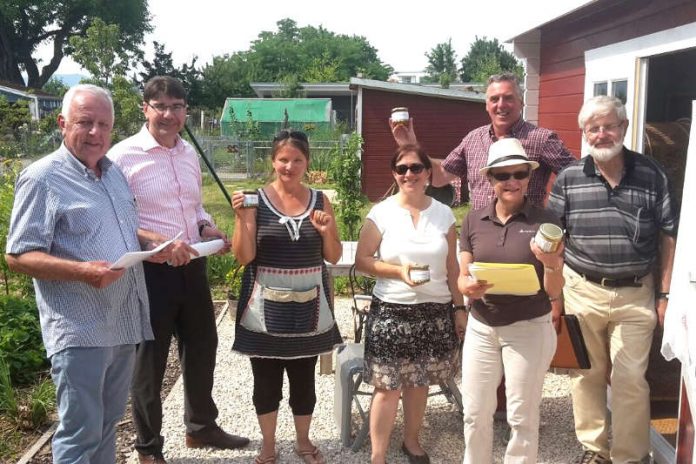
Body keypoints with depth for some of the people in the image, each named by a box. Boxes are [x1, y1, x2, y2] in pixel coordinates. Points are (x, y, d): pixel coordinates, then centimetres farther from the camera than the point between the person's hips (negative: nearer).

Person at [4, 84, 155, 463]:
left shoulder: (114, 173, 13)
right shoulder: (42, 177, -10)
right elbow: (18, 257, -15)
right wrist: (81, 271, -29)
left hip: (124, 322, 8)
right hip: (80, 331, -7)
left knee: (107, 423, 19)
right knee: (80, 433, -2)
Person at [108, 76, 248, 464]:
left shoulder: (190, 154, 10)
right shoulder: (124, 156, -12)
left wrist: (207, 228, 1)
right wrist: (159, 241, -27)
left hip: (192, 268, 7)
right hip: (151, 272, -7)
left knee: (202, 348, 20)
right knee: (150, 361, 8)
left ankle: (202, 426, 42)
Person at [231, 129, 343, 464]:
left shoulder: (320, 201, 2)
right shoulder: (256, 200, -6)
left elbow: (333, 257, 5)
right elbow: (243, 257, -9)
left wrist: (325, 231, -14)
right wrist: (242, 219, -22)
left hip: (308, 305, 2)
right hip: (266, 305, -2)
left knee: (304, 379, 12)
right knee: (266, 380, 10)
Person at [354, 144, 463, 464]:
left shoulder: (444, 214, 3)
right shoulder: (381, 213, -5)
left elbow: (452, 267, 9)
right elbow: (362, 261, -5)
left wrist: (460, 306, 8)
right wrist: (398, 271, -18)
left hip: (435, 311, 3)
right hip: (391, 311, -3)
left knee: (418, 381, 14)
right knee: (388, 385, -2)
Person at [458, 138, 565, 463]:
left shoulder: (545, 222, -7)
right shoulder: (473, 221, 0)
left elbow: (554, 292, -6)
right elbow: (462, 277, 4)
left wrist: (551, 263, -26)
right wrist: (469, 287, -18)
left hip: (529, 329, -2)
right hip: (480, 327, 3)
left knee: (522, 417, 11)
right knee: (475, 413, 13)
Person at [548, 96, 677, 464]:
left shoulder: (652, 174, -3)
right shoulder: (568, 178, -2)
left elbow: (667, 237, 2)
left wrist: (665, 294, -1)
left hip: (636, 294, -1)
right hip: (582, 291, 1)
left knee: (631, 379, 4)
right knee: (587, 374, 13)